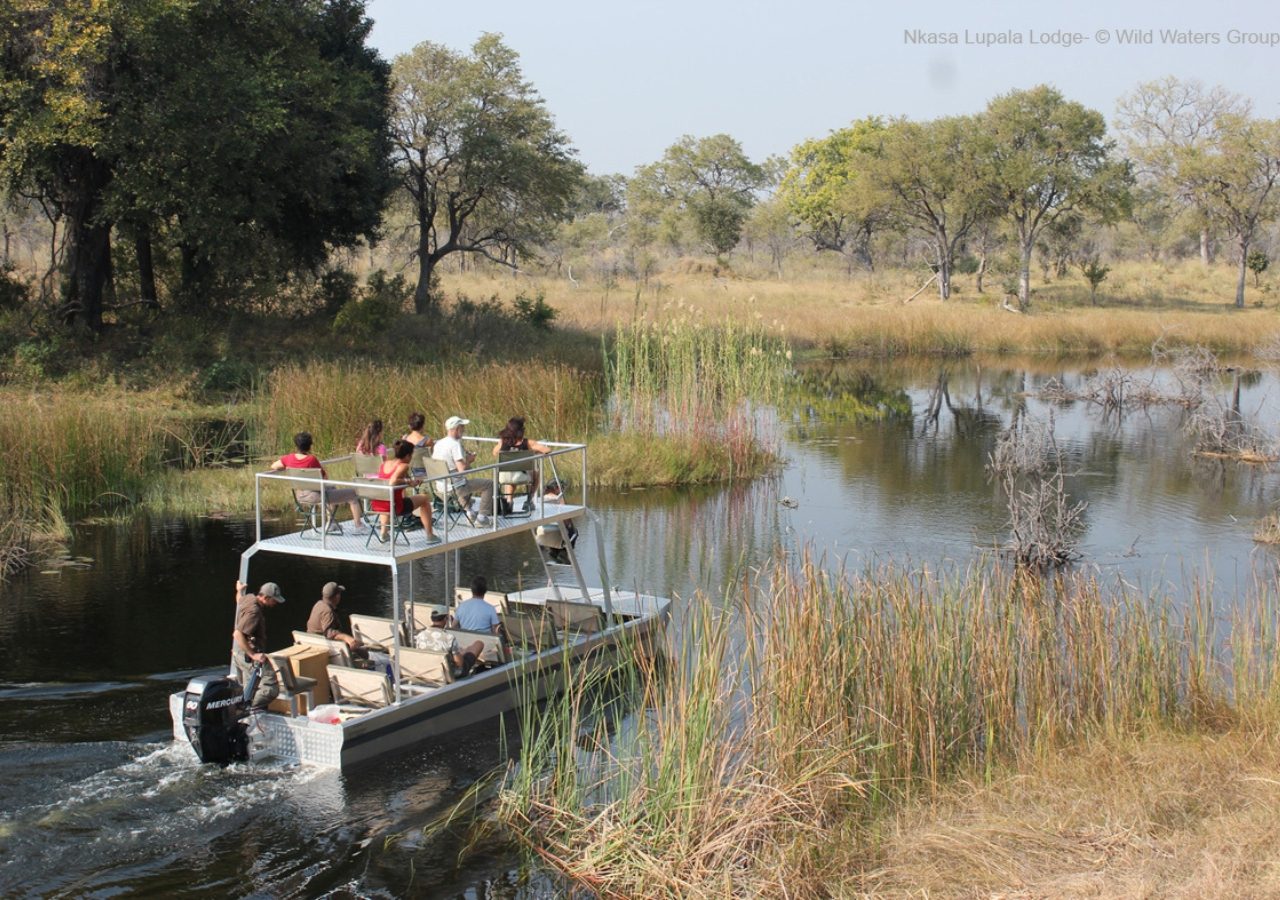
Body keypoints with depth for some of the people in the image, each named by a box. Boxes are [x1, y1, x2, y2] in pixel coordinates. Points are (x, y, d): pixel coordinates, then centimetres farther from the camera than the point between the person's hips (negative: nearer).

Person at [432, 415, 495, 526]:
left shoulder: (438, 443, 4)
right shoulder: (455, 444, -21)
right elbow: (462, 469, -28)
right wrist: (469, 460, -5)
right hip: (455, 487, -8)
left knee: (467, 482, 38)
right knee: (489, 484, 3)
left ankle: (469, 514, 32)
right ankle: (481, 518, 4)